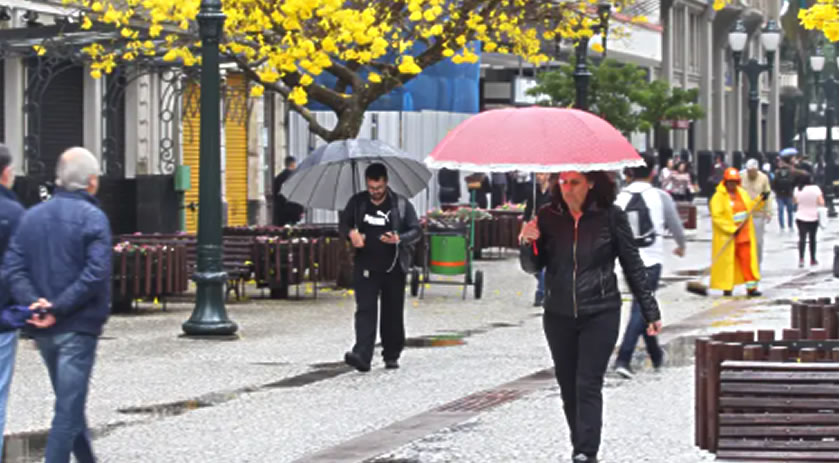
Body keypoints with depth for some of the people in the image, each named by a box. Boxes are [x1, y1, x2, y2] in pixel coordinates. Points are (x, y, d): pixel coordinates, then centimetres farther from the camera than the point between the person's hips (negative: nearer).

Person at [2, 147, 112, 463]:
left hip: (44, 330, 6)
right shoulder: (92, 217, -10)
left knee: (70, 402, 20)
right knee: (69, 408, -4)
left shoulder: (32, 217, 8)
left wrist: (34, 303, -11)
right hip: (78, 328, -6)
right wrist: (59, 308, -17)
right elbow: (96, 274, -21)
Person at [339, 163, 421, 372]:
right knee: (365, 310, -11)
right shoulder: (357, 202, 6)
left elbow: (416, 230, 1)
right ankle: (362, 355, -21)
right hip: (365, 267, 0)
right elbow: (343, 224, 17)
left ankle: (392, 355, 21)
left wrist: (399, 239, -20)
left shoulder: (401, 204, 0)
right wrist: (351, 233, -7)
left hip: (393, 268, 0)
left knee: (392, 313, 7)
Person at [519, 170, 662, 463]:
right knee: (568, 386, 10)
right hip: (559, 316, 4)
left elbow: (633, 266, 1)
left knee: (588, 385, -11)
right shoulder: (548, 217, 0)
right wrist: (529, 244, -18)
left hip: (600, 314, -4)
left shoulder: (610, 217, -6)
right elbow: (532, 268, 3)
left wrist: (650, 312, 4)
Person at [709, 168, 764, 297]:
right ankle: (727, 288, 13)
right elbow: (717, 217, -18)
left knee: (747, 260, 2)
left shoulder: (742, 193, 11)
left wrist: (761, 199, 5)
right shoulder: (719, 197, -11)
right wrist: (732, 229, -22)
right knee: (727, 262, 2)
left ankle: (751, 287, 5)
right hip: (727, 237, -5)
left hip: (744, 235, 5)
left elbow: (750, 206, 23)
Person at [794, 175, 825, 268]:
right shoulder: (816, 189, -11)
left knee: (802, 238, 1)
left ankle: (801, 258, -18)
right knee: (812, 239, 14)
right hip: (813, 218, 0)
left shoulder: (797, 190, -5)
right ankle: (813, 259, 22)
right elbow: (821, 203, -13)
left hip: (801, 218, 0)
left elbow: (795, 201, 8)